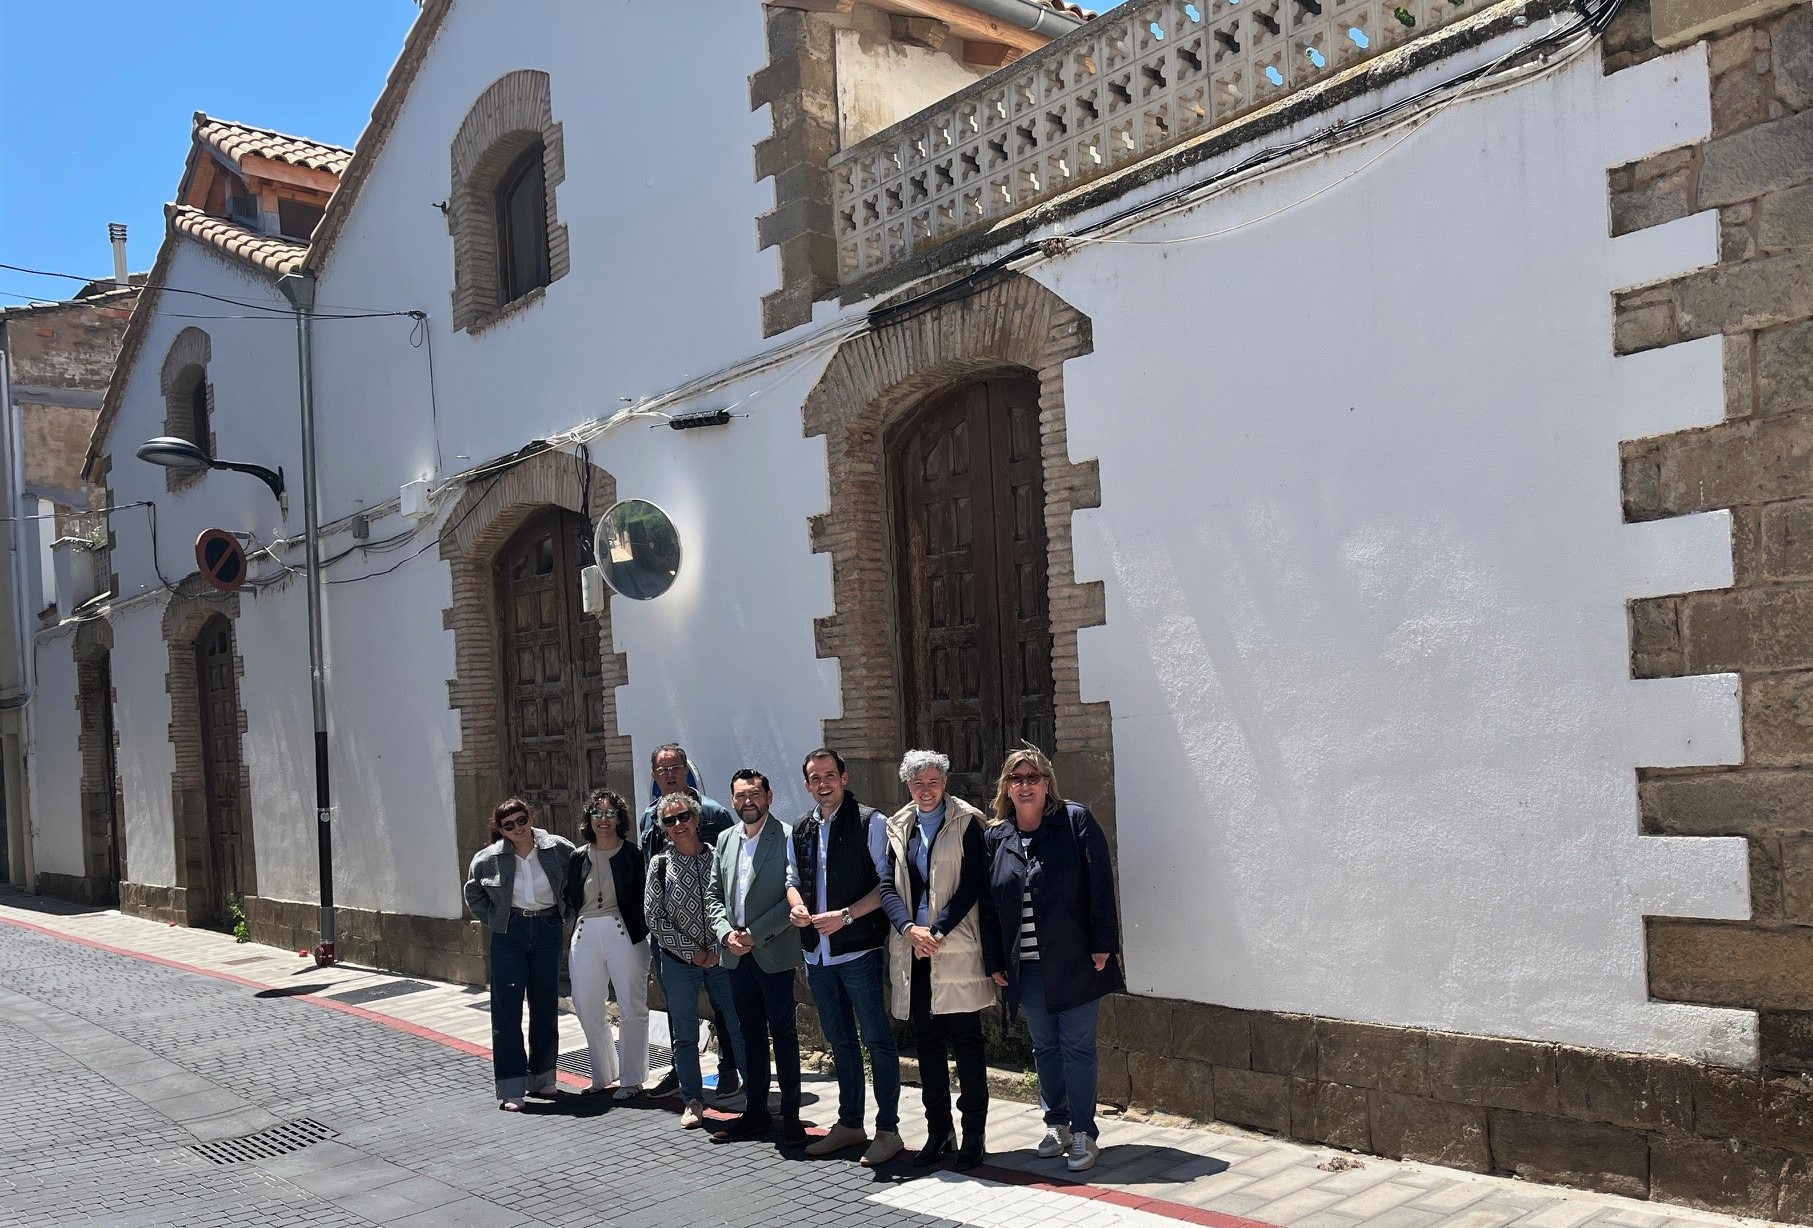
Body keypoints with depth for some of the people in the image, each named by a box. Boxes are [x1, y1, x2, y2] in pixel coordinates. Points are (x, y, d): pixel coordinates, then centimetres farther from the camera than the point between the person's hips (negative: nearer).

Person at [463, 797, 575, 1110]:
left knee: (546, 1006, 10)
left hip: (548, 931, 1)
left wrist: (566, 912, 2)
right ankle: (511, 1089, 1)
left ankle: (542, 1078, 24)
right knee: (506, 1008, -4)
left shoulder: (559, 849, -7)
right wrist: (494, 919, 2)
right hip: (509, 935, -1)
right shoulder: (488, 859, -6)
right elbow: (473, 893, 11)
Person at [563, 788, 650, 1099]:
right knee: (587, 1010, 11)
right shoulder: (579, 857, 9)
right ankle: (603, 1075, 26)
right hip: (585, 936, 4)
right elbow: (569, 899, 18)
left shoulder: (632, 854, -2)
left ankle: (630, 1078, 13)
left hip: (623, 934, -4)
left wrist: (644, 935, -9)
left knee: (631, 1008, 2)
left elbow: (643, 899, -2)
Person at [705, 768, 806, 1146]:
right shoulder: (725, 840, 10)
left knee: (783, 1032, 1)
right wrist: (726, 933, -4)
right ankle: (755, 1111, 23)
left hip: (774, 952, -5)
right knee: (751, 1033, 13)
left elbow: (794, 894, -15)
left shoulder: (787, 837, -9)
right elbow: (713, 894, 13)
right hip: (736, 954, 6)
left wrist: (755, 934, -15)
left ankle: (790, 1114, 10)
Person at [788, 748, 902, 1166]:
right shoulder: (801, 829, 10)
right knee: (839, 1041, 16)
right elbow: (793, 877, 21)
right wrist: (797, 906, -1)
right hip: (816, 954, 6)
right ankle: (849, 1124, 28)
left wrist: (845, 916, -17)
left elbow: (888, 882, -10)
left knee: (877, 1039, -1)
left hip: (859, 951, -6)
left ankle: (888, 1130, 7)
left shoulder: (870, 822, -7)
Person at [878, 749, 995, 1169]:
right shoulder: (898, 828, 11)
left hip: (956, 948, -4)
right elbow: (887, 885, 6)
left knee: (966, 1041, 1)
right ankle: (938, 1131, 22)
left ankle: (974, 1133, 11)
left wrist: (937, 931, -15)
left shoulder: (967, 823, -2)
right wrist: (909, 928, -11)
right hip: (913, 951, 4)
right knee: (927, 1042, 11)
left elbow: (972, 884, -8)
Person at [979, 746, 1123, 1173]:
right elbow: (988, 904, 10)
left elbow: (1100, 884, -7)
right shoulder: (994, 838, 7)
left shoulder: (1076, 821, -3)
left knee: (1077, 1047, 1)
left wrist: (1102, 943, -12)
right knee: (1044, 1047, 14)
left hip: (1073, 960, -4)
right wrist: (994, 960, 7)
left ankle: (1083, 1133, 10)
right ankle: (1056, 1124, 27)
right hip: (1025, 965, 4)